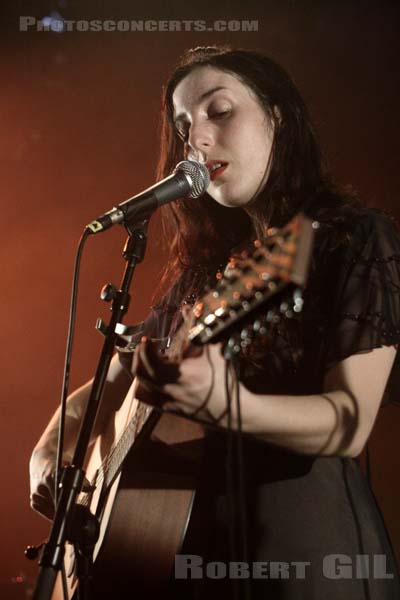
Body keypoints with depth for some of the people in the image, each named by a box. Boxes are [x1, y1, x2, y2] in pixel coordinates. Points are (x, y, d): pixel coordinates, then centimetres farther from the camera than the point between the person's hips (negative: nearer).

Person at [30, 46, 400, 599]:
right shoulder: (204, 267, 13)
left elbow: (351, 422, -15)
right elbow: (107, 386, 20)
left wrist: (229, 405, -33)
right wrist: (48, 454, 1)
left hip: (306, 526, -5)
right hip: (194, 536, 6)